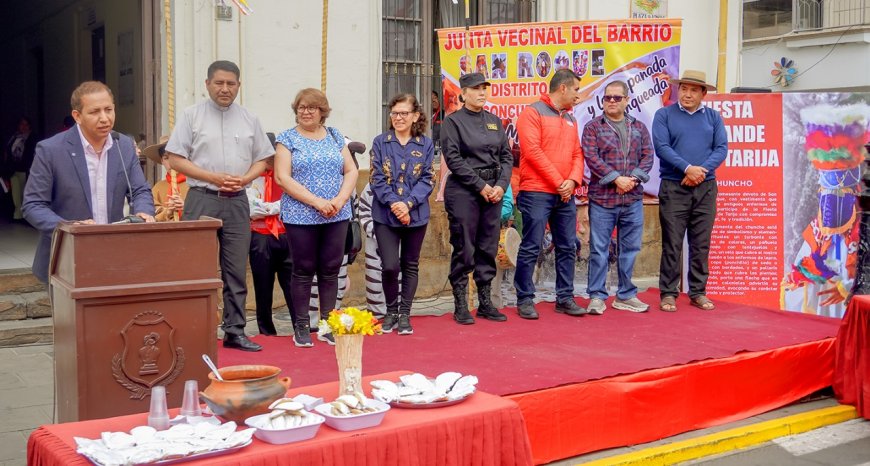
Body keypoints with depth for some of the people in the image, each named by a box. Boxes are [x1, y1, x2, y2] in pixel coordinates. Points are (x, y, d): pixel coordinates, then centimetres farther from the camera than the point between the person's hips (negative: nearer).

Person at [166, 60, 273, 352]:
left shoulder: (249, 119, 12)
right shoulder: (192, 116, 2)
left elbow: (261, 160, 15)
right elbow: (176, 159, -2)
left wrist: (245, 178, -5)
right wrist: (213, 177, -12)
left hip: (237, 201, 3)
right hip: (202, 199, -3)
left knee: (236, 271, 7)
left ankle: (235, 332, 14)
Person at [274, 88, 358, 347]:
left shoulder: (335, 137, 12)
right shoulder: (288, 139, 2)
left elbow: (351, 171, 9)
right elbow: (282, 178, -8)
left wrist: (340, 200, -9)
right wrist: (317, 202, -15)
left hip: (337, 216, 3)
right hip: (300, 217, -3)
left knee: (331, 270, 6)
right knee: (304, 271, 3)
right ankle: (302, 327, 12)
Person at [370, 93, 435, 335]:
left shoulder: (426, 144, 3)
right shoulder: (380, 142, 2)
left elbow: (427, 179, -3)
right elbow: (377, 179, -3)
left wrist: (408, 204, -16)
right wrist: (393, 203, -16)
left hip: (416, 214, 1)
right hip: (385, 215, -1)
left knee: (410, 265, 9)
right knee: (390, 266, -8)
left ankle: (404, 314, 21)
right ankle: (391, 311, 15)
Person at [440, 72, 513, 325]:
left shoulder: (494, 121, 15)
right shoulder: (453, 121, -2)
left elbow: (507, 156, 12)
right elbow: (453, 159, -10)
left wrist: (501, 185, -3)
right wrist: (480, 186, -12)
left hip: (493, 191, 5)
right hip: (463, 191, -5)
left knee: (488, 249, 8)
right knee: (464, 249, -3)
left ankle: (485, 303, 17)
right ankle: (461, 306, 6)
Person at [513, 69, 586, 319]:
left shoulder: (570, 119, 17)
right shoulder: (533, 113, -5)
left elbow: (577, 154, 15)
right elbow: (533, 151, -13)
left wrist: (573, 180, -5)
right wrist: (558, 182, -12)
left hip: (565, 195, 7)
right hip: (537, 193, -7)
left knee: (567, 248, 9)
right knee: (531, 248, -3)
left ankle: (565, 298, 18)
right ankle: (525, 299, 6)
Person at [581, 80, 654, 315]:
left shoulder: (639, 127, 14)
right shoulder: (593, 127, 2)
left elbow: (647, 156, 7)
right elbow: (591, 157, -9)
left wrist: (634, 178, -10)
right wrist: (616, 178, -16)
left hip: (633, 199, 4)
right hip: (602, 198, -4)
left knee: (630, 249, 9)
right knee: (599, 249, -1)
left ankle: (626, 296, 19)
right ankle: (597, 296, 7)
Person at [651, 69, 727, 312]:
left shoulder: (713, 117, 10)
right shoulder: (664, 115, 3)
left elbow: (721, 149, 2)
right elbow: (661, 147, -8)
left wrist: (701, 171, -13)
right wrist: (687, 168, -18)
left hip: (705, 187, 3)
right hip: (673, 187, -3)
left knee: (701, 243, 6)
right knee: (672, 243, -1)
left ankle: (698, 292, 15)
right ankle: (668, 293, 5)